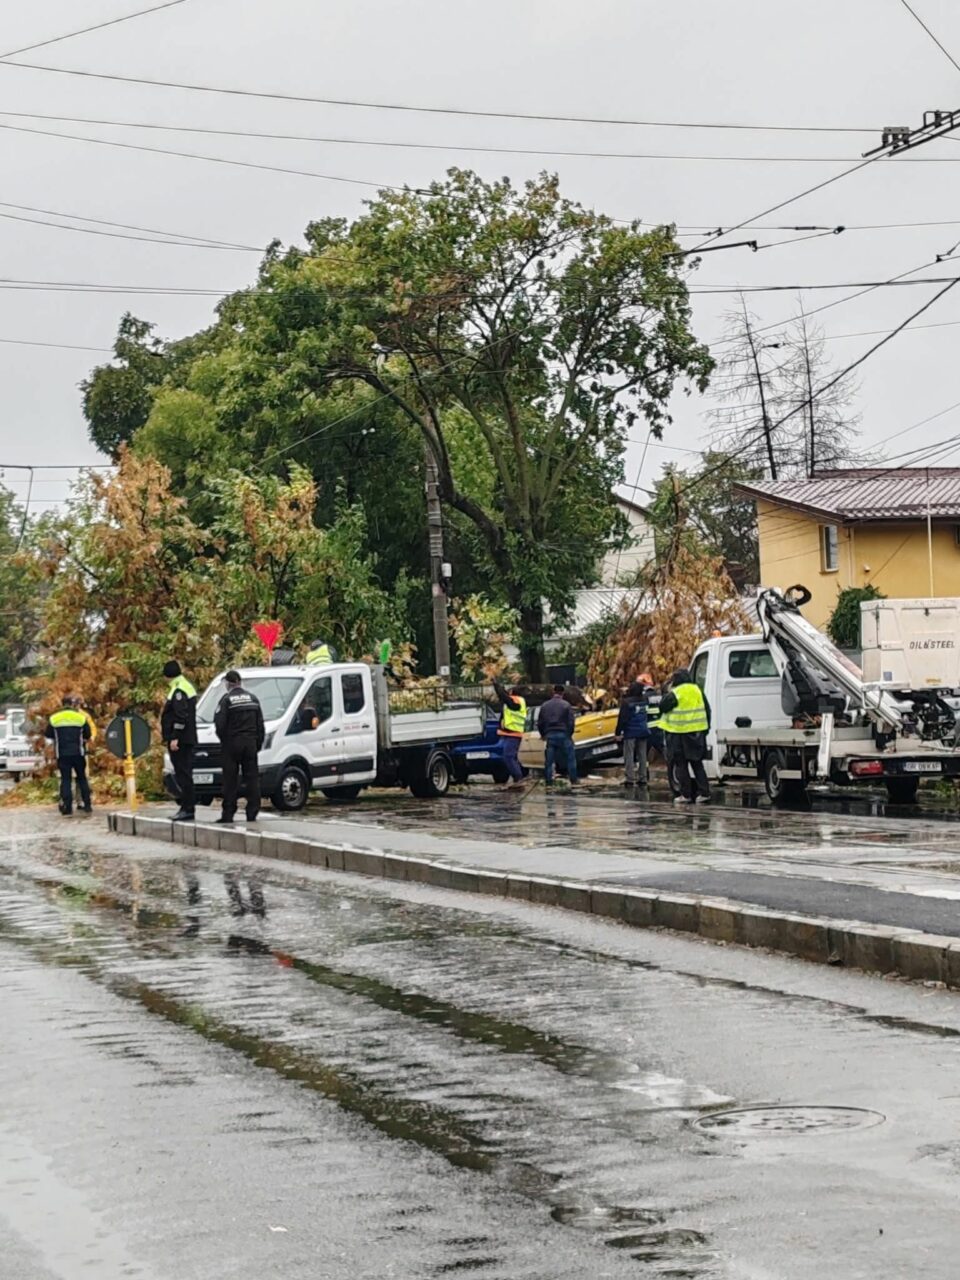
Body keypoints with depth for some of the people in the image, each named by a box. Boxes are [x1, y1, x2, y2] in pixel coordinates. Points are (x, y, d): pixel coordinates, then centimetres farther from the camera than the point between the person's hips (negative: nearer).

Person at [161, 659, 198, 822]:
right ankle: (186, 807, 14)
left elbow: (181, 716, -22)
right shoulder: (187, 687, 18)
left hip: (180, 740, -10)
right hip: (188, 740, 10)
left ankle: (188, 809, -10)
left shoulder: (178, 690, -14)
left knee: (183, 773, -9)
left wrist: (175, 738, -23)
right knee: (183, 773, 12)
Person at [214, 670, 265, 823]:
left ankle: (228, 814, -3)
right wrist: (258, 743, 15)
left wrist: (223, 739, 4)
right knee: (252, 778, 6)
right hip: (250, 743, 4)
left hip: (232, 743, -4)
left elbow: (219, 723, -12)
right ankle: (252, 813, 4)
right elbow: (260, 725, 11)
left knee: (230, 780, -1)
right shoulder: (253, 698, 10)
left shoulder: (227, 699, -7)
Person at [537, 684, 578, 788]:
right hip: (563, 735, -3)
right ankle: (573, 781, 4)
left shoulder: (545, 706, 7)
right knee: (570, 759, 6)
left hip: (550, 735, 3)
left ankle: (548, 782, 2)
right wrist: (570, 734, 7)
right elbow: (571, 721, -8)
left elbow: (540, 722, 11)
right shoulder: (566, 705, -5)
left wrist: (543, 734, 25)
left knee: (549, 761, 6)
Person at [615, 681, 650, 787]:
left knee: (629, 756, -2)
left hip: (630, 732, -6)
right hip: (643, 731, 6)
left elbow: (622, 719, -14)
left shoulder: (627, 702, -13)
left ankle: (630, 779, -7)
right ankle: (642, 778, 12)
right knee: (642, 756, 11)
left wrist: (618, 732, -10)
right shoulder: (644, 700, 2)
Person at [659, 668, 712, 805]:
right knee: (697, 763, 13)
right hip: (697, 733, 5)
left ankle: (686, 795, 1)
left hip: (680, 733, -5)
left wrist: (668, 692, 5)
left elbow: (663, 706, -6)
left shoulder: (675, 694, -11)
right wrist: (706, 728, 17)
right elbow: (707, 710, 11)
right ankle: (703, 793, 7)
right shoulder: (698, 691, 8)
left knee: (682, 765, 3)